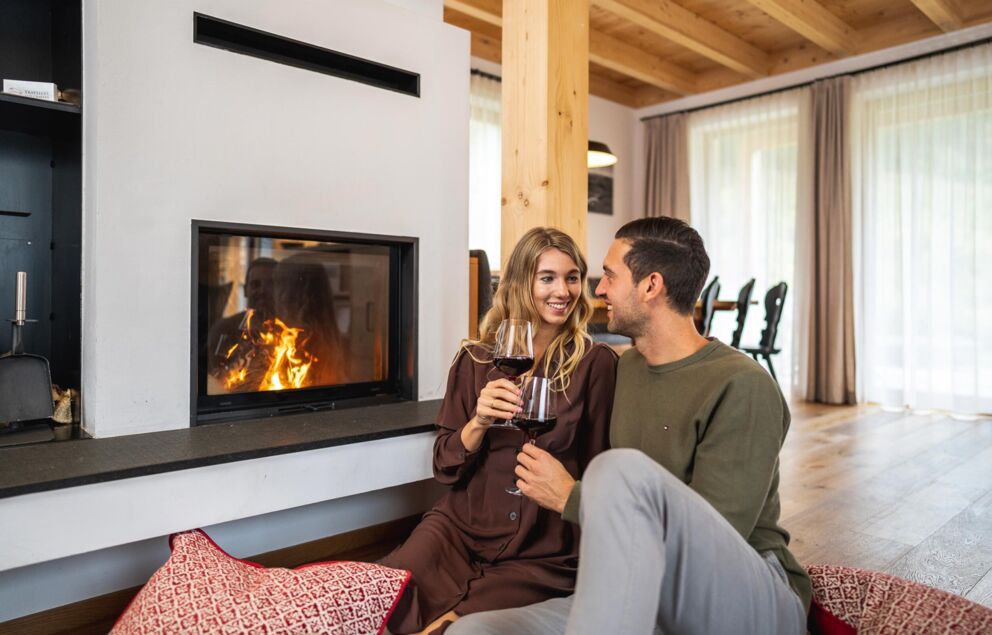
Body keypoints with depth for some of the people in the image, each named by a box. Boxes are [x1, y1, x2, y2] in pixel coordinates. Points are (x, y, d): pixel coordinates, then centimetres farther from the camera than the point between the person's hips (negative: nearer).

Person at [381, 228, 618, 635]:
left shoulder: (595, 363, -4)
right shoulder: (476, 360, 3)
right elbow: (446, 467, 2)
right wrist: (479, 422, -15)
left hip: (543, 551, -2)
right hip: (462, 526, 2)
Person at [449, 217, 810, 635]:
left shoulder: (742, 387, -12)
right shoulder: (627, 367, 10)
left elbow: (705, 541, -16)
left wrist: (570, 498, -13)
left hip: (751, 601, -4)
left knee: (623, 470, -35)